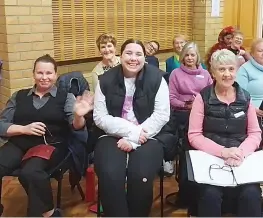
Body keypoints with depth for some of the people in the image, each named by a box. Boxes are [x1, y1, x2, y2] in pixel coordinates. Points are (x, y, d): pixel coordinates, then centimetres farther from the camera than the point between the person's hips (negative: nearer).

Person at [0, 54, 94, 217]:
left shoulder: (65, 97, 10)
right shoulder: (19, 96, 16)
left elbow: (75, 125, -4)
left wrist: (79, 116, -28)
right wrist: (24, 129, -7)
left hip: (51, 146, -3)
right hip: (18, 144, 3)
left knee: (30, 172, -34)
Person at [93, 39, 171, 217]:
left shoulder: (156, 78, 0)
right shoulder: (106, 80, 4)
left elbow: (161, 115, -6)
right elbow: (100, 117, -1)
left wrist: (133, 139, -14)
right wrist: (131, 130, -14)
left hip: (147, 137, -1)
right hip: (113, 136, 1)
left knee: (140, 176, -27)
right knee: (110, 176, -27)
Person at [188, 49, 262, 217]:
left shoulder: (245, 98, 8)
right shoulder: (203, 97, 0)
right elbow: (194, 136, -4)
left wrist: (241, 152, -13)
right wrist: (222, 152, -18)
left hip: (241, 159, 2)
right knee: (211, 194, -30)